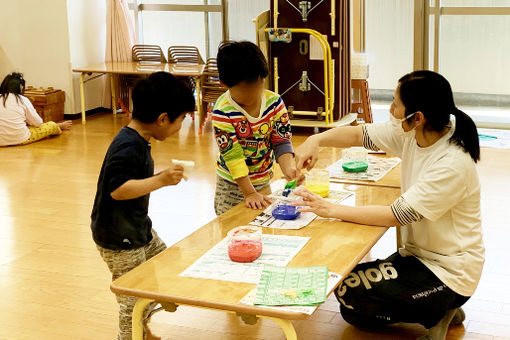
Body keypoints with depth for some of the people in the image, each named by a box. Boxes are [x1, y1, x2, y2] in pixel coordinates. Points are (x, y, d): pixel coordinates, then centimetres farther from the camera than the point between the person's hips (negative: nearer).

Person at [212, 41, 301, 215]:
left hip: (264, 180, 4)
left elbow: (281, 140, -6)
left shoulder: (274, 102, -7)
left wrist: (288, 168, -25)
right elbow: (232, 155, -22)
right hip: (232, 185, -4)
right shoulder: (222, 112, -21)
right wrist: (250, 193, -24)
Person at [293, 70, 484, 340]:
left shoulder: (453, 165, -29)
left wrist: (332, 209, -22)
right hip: (418, 253, 8)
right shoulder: (409, 134, -7)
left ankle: (437, 314, 3)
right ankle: (440, 311, 15)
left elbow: (396, 215, -27)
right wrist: (316, 140, -19)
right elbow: (359, 135, 0)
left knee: (351, 293, -15)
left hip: (448, 271, -8)